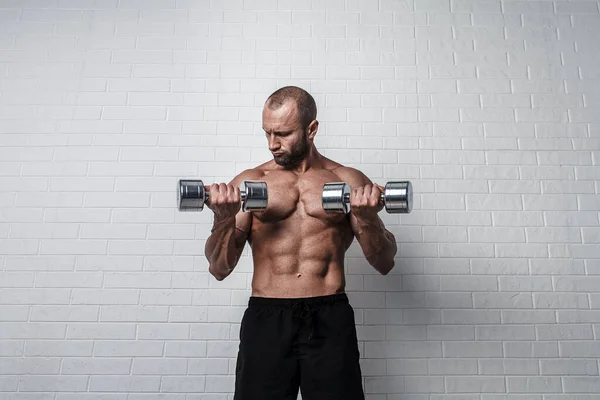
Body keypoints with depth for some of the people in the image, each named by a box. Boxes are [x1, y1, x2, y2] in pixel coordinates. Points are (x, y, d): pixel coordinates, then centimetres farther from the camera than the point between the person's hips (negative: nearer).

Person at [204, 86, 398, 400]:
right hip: (266, 319, 1)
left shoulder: (349, 181, 5)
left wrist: (367, 218, -14)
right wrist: (224, 219, -15)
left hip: (331, 319, 0)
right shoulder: (249, 181, 5)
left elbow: (384, 264, 4)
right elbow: (219, 269, 3)